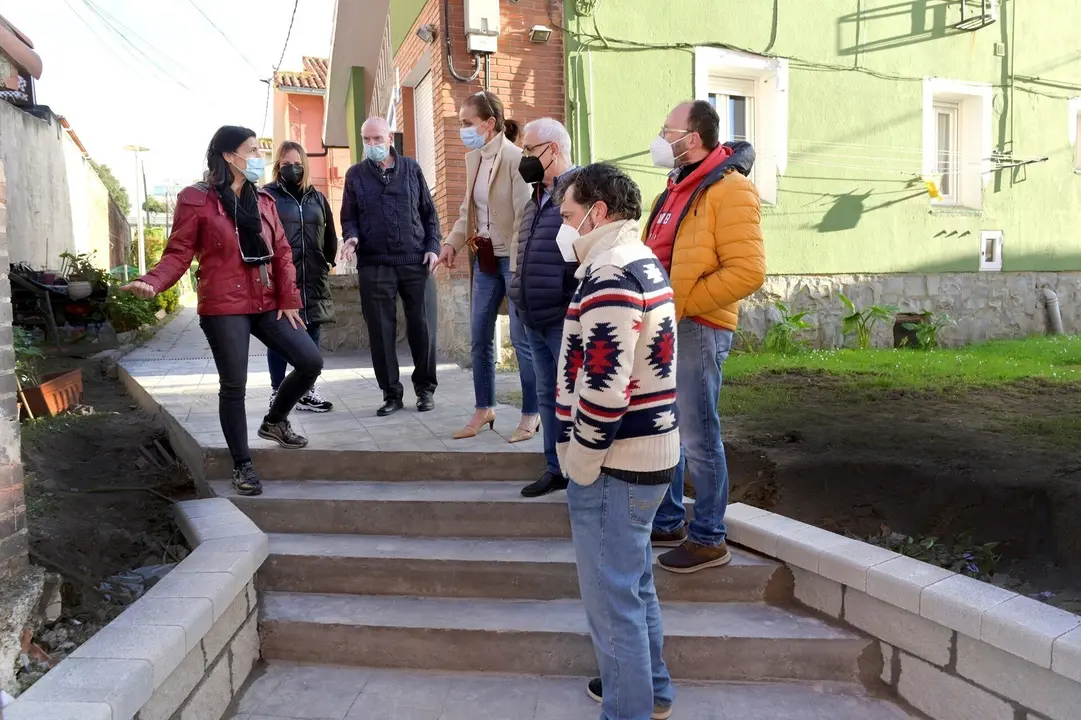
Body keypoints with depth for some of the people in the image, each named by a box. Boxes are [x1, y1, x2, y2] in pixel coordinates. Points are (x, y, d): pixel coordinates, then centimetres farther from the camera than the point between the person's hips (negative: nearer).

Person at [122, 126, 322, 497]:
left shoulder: (263, 201, 14)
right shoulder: (196, 200, -3)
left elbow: (282, 252, 10)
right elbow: (179, 252, -6)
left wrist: (288, 299, 0)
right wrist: (153, 282, -25)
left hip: (266, 304, 6)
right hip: (223, 308, -5)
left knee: (311, 361, -3)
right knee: (234, 386, -1)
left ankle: (274, 421, 22)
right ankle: (242, 466, 12)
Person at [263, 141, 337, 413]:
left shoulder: (317, 198, 15)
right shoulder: (266, 196, 2)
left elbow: (330, 236, 20)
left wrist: (327, 262, 15)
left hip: (313, 280, 4)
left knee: (311, 336, 6)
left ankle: (307, 391, 14)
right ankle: (278, 392, 9)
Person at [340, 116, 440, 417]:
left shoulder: (411, 168, 10)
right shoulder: (355, 174, 10)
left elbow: (429, 212, 11)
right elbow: (349, 216, 11)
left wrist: (433, 247, -1)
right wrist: (351, 237, -10)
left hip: (416, 261, 0)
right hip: (374, 265, 0)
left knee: (422, 327, 1)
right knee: (381, 332, 2)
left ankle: (425, 388, 18)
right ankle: (391, 393, 14)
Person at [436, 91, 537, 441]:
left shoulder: (515, 158, -14)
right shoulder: (472, 159, 9)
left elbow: (525, 216, -17)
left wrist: (518, 267, -20)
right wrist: (452, 242, 2)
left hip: (513, 259, -8)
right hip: (484, 258, 8)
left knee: (521, 338, -1)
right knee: (479, 336, 11)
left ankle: (531, 414, 13)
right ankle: (484, 409, 25)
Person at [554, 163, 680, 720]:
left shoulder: (609, 275, -19)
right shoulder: (644, 263, 13)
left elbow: (603, 388, -27)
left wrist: (581, 463, -14)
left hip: (614, 466, -10)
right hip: (650, 453, 10)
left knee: (612, 598, 3)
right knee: (635, 582, 23)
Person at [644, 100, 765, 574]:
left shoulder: (728, 190, -12)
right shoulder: (679, 188, 16)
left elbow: (748, 271, -20)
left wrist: (681, 302, -19)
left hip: (698, 330, -9)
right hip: (664, 327, 9)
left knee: (698, 439, -1)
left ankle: (709, 540, 14)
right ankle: (668, 523, 31)